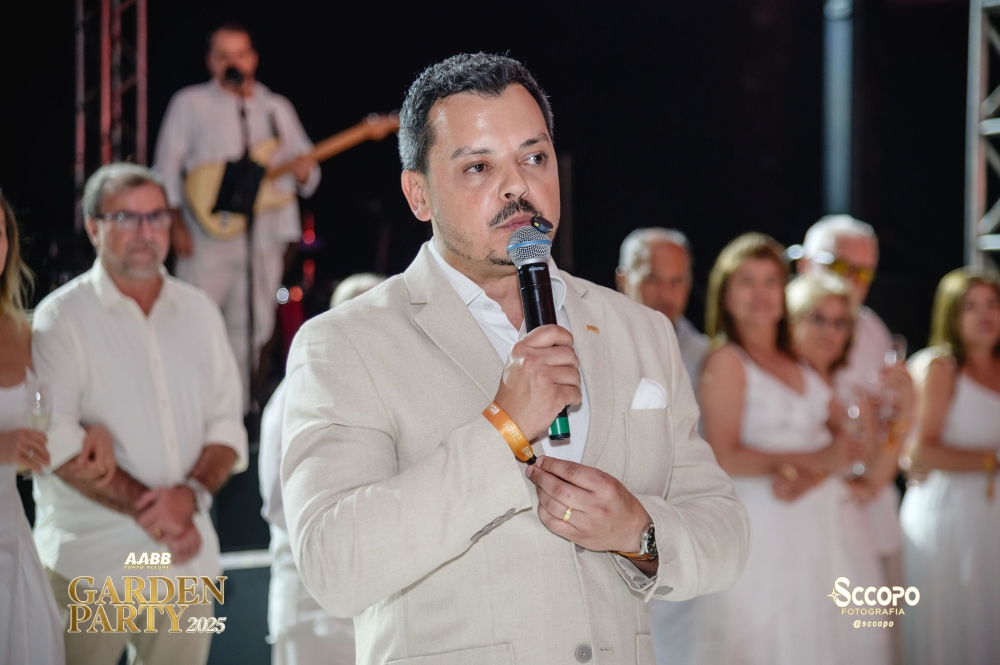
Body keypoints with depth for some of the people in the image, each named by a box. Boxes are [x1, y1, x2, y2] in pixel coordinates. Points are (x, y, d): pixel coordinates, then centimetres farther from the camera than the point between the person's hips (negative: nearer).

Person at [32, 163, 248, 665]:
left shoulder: (199, 311, 11)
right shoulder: (62, 318, -3)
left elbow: (227, 423, 7)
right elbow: (59, 440, -12)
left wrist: (193, 492, -12)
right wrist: (145, 507, -16)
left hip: (186, 555, 4)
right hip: (90, 565, -4)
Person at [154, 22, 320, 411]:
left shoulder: (277, 108, 17)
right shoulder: (190, 104, 7)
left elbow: (307, 169, 16)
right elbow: (168, 168, 2)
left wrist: (304, 172, -9)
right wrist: (176, 224, -8)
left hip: (264, 237, 3)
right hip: (207, 237, -3)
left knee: (249, 332, 5)